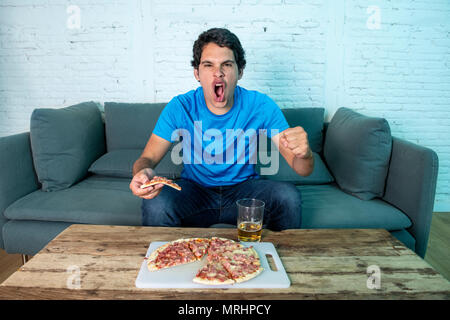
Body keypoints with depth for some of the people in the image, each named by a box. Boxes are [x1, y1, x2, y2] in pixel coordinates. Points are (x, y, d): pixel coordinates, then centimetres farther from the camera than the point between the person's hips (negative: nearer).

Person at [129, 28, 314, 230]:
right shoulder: (180, 107, -12)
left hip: (244, 187, 1)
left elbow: (304, 170, -15)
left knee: (289, 196, -26)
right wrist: (143, 172, -39)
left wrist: (303, 154, -42)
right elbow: (148, 158, -12)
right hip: (194, 189, 0)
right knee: (155, 203, -30)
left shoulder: (261, 105, -13)